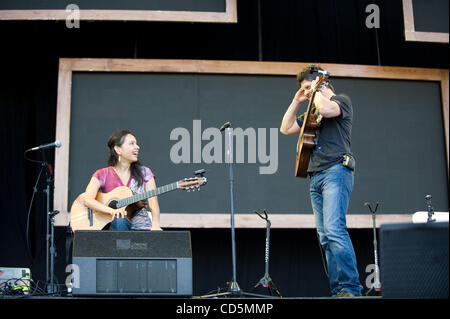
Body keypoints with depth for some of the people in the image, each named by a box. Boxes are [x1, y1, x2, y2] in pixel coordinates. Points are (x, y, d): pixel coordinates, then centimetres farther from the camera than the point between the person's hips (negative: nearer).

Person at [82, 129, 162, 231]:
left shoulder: (144, 173, 10)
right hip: (114, 226, 0)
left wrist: (155, 226, -23)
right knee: (119, 220, -36)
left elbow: (153, 202, -2)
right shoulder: (102, 175, 5)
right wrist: (112, 210, -29)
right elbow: (87, 199, -11)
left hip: (140, 226, 0)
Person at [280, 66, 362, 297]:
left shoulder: (341, 100, 5)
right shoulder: (312, 111, 28)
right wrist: (297, 101, 21)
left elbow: (326, 109, -18)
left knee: (334, 229, -22)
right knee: (325, 237, 0)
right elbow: (285, 128, 27)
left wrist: (317, 90, 0)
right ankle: (338, 290, -1)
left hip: (335, 170, -9)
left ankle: (351, 288, -23)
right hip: (315, 176, 9)